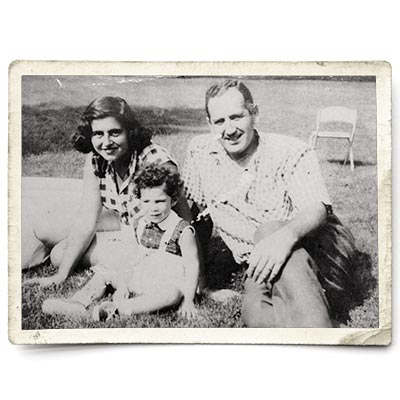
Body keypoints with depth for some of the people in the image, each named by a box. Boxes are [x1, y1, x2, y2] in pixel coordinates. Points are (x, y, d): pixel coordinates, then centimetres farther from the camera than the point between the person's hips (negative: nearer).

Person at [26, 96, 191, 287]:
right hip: (125, 223, 5)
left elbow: (184, 222, -27)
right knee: (45, 228, -7)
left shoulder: (156, 162, -32)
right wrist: (61, 275, -17)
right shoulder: (95, 160, -14)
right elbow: (87, 221, -14)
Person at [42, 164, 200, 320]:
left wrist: (188, 300, -20)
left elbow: (192, 267, -13)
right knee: (104, 273, 3)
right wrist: (123, 284, 8)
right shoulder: (142, 226, 5)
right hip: (141, 279, 7)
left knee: (172, 293, -40)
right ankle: (77, 303, -12)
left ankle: (117, 309, -42)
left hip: (168, 285, -7)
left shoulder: (183, 231, -14)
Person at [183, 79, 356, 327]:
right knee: (255, 313, -34)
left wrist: (285, 235, -48)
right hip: (261, 264, 2)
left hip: (319, 251, -1)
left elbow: (316, 209, -25)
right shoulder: (199, 152, 2)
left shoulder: (292, 152, -10)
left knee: (270, 229, -37)